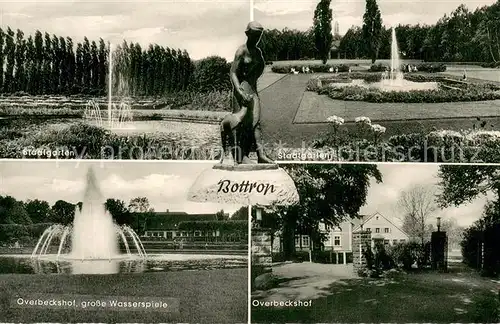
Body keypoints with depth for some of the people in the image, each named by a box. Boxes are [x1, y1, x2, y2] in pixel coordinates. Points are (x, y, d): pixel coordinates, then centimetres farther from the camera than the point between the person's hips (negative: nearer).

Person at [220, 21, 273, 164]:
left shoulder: (258, 52, 14)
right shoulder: (242, 51, -10)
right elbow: (233, 73, -17)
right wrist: (239, 91, -28)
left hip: (253, 89, 7)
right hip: (242, 87, -7)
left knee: (255, 120, -1)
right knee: (241, 120, -10)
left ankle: (261, 154, -8)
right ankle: (239, 156, -10)